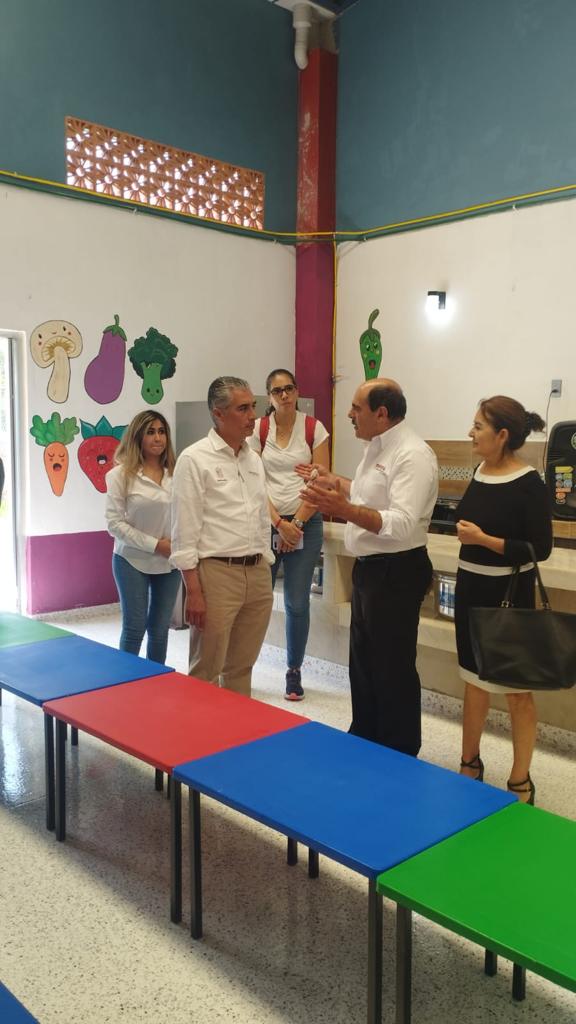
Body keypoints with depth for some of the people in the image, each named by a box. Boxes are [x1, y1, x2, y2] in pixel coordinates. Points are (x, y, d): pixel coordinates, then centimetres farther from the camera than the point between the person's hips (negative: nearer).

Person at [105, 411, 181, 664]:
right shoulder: (121, 474, -9)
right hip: (132, 560, -3)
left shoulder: (175, 473, 0)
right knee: (135, 628, 3)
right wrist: (154, 544, -14)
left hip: (169, 562, 3)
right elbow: (114, 523, -11)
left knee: (160, 629, 12)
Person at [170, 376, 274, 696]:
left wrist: (266, 568, 15)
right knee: (206, 671, 3)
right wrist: (194, 591, -15)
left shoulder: (254, 459, 14)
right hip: (217, 573, -6)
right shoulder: (194, 459, -8)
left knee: (241, 667, 16)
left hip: (258, 573, 6)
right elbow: (185, 532, -11)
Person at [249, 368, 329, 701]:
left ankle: (295, 672, 19)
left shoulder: (314, 428, -1)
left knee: (297, 603, 3)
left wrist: (296, 524, -9)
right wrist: (279, 524, -12)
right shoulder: (258, 430, 1)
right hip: (266, 522, 1)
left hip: (305, 523, 0)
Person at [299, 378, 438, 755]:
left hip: (396, 573, -10)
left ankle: (399, 757, 22)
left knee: (393, 669, 4)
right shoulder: (376, 447, 9)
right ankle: (364, 739, 39)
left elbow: (401, 524, -31)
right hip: (369, 568, 10)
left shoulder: (412, 455, -22)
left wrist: (344, 509, -39)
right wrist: (334, 482, 21)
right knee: (363, 661, 21)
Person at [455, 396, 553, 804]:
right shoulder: (481, 472, 3)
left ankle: (521, 781, 21)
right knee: (474, 679, 18)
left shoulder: (529, 483, -17)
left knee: (516, 687, 5)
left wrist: (484, 540, -22)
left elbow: (541, 548, -17)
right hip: (471, 587, 7)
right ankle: (470, 762, 35)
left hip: (509, 593, -7)